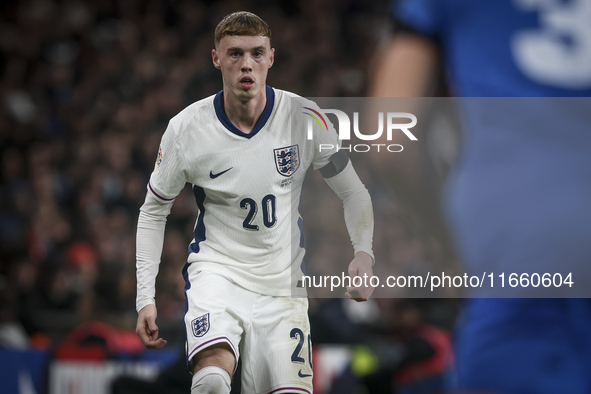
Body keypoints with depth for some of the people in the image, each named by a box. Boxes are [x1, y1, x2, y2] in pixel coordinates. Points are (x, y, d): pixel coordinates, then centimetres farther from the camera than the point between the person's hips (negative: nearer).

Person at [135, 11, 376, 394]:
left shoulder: (304, 118, -6)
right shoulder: (187, 128, -7)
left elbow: (353, 192, 7)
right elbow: (153, 211, 6)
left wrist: (364, 254, -11)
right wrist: (146, 298, 0)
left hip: (283, 280, 2)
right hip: (217, 270, -2)